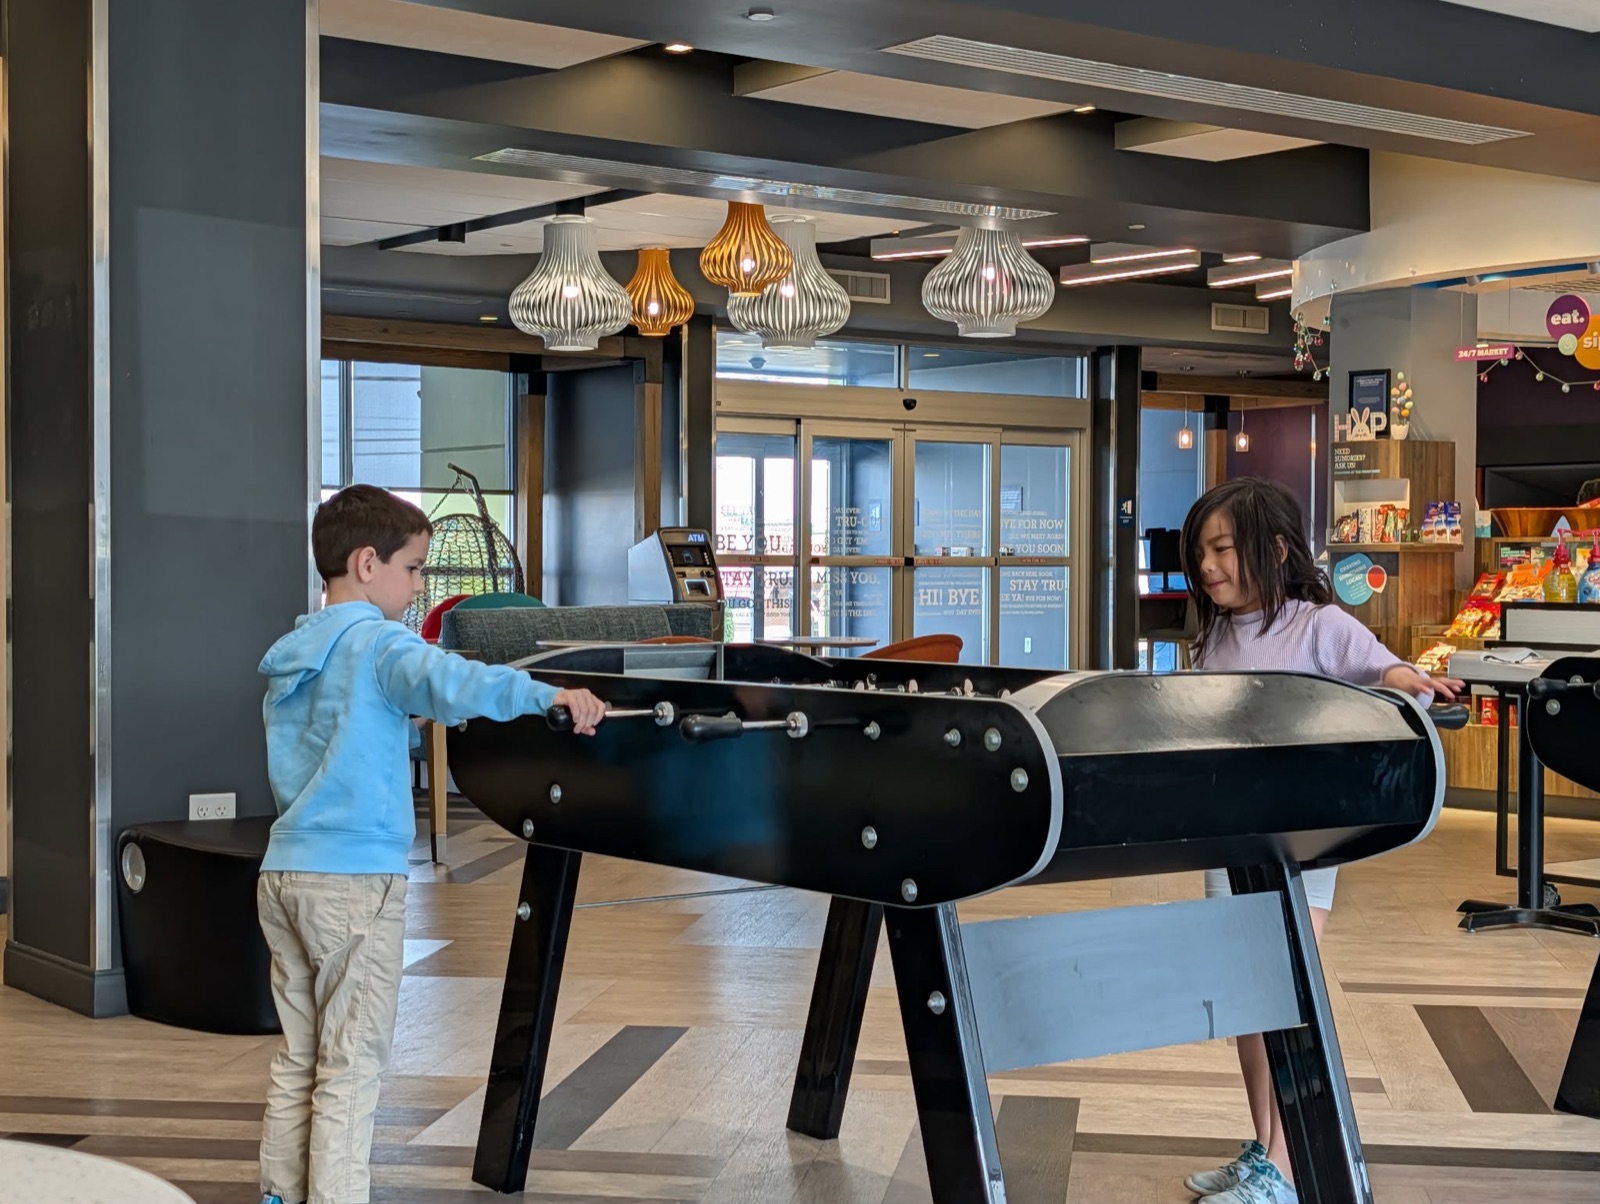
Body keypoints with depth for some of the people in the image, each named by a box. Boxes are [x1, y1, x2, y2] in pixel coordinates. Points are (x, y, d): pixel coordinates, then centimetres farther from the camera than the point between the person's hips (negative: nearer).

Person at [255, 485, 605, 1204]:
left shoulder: (291, 656, 15)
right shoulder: (377, 644, -12)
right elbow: (450, 684, -31)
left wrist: (407, 731, 17)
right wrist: (544, 696, -33)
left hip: (282, 875, 8)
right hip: (353, 880, -8)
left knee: (298, 1058, 16)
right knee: (351, 1066, -1)